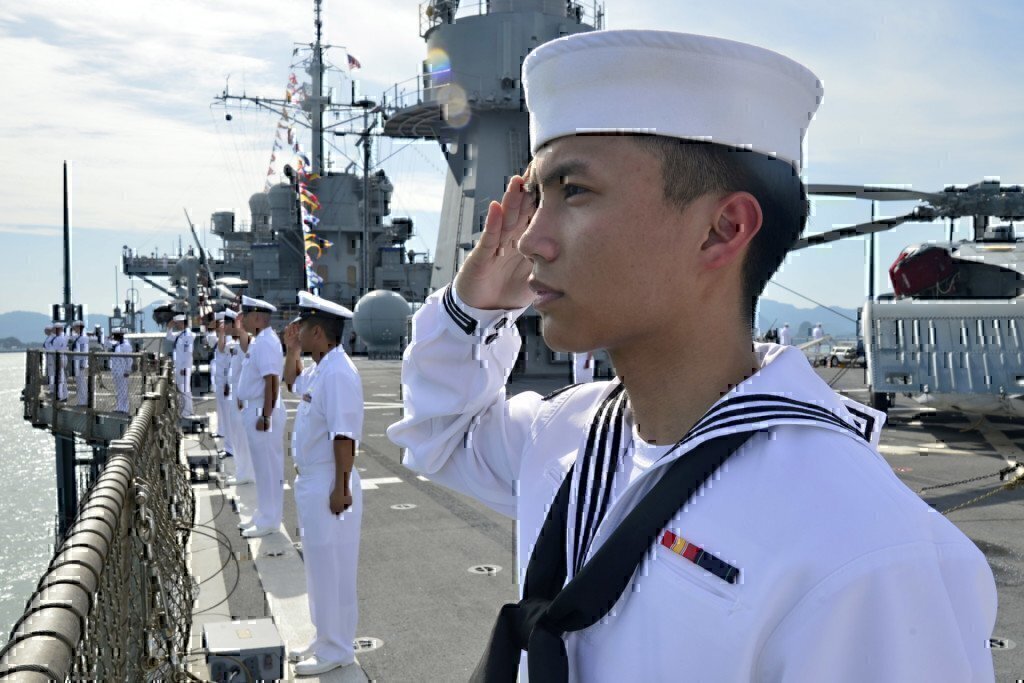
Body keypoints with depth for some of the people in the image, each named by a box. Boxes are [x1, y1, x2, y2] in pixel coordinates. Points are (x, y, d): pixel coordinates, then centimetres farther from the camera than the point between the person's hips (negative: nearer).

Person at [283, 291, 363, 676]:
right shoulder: (319, 370, 9)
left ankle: (336, 651, 14)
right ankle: (325, 639, 32)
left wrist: (341, 488, -24)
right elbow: (291, 383, 31)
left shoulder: (338, 373, -22)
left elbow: (343, 437, -25)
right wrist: (292, 350, 16)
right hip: (310, 482, 10)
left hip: (329, 485, -10)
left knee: (332, 569, 1)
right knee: (319, 566, 19)